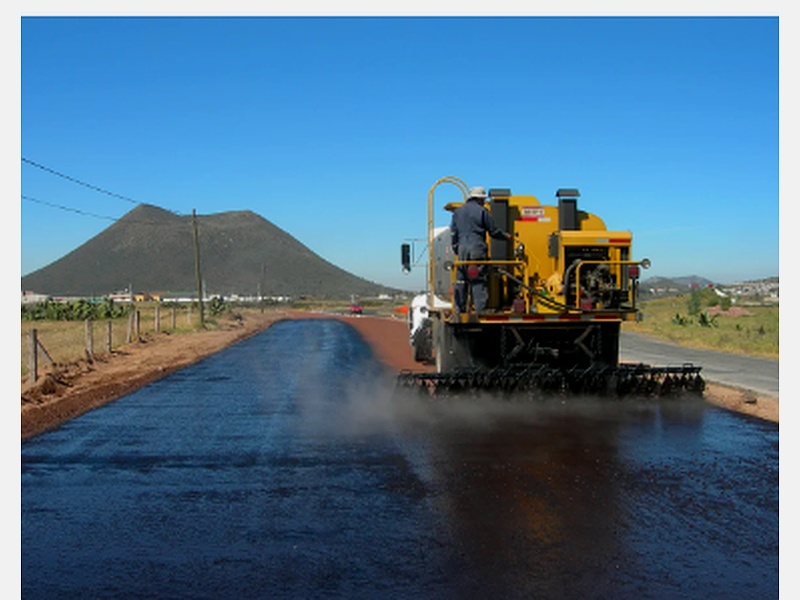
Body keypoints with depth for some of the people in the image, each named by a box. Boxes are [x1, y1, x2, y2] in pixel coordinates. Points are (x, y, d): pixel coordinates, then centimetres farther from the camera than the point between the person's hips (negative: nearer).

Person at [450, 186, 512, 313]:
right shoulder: (482, 211, 0)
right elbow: (494, 231, 5)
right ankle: (481, 309, -8)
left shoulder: (458, 212, 14)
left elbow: (453, 233, 15)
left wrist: (456, 248, 21)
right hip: (477, 249, -4)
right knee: (479, 281, -5)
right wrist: (506, 236, 21)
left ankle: (459, 309, 6)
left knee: (460, 281, 6)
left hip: (462, 250, 4)